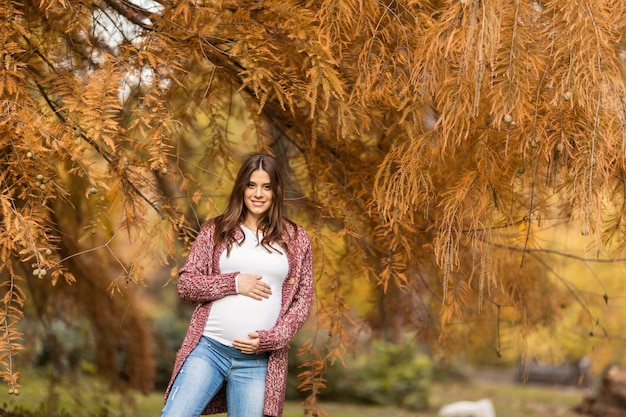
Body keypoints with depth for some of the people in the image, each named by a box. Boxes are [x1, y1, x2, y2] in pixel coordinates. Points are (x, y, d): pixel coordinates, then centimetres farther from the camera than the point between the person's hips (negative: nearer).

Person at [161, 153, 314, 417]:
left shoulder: (296, 239, 7)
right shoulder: (216, 230, 6)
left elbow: (303, 300, 7)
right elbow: (185, 283, 3)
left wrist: (269, 339, -7)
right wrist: (234, 283, -11)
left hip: (258, 360, 0)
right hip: (208, 348, 0)